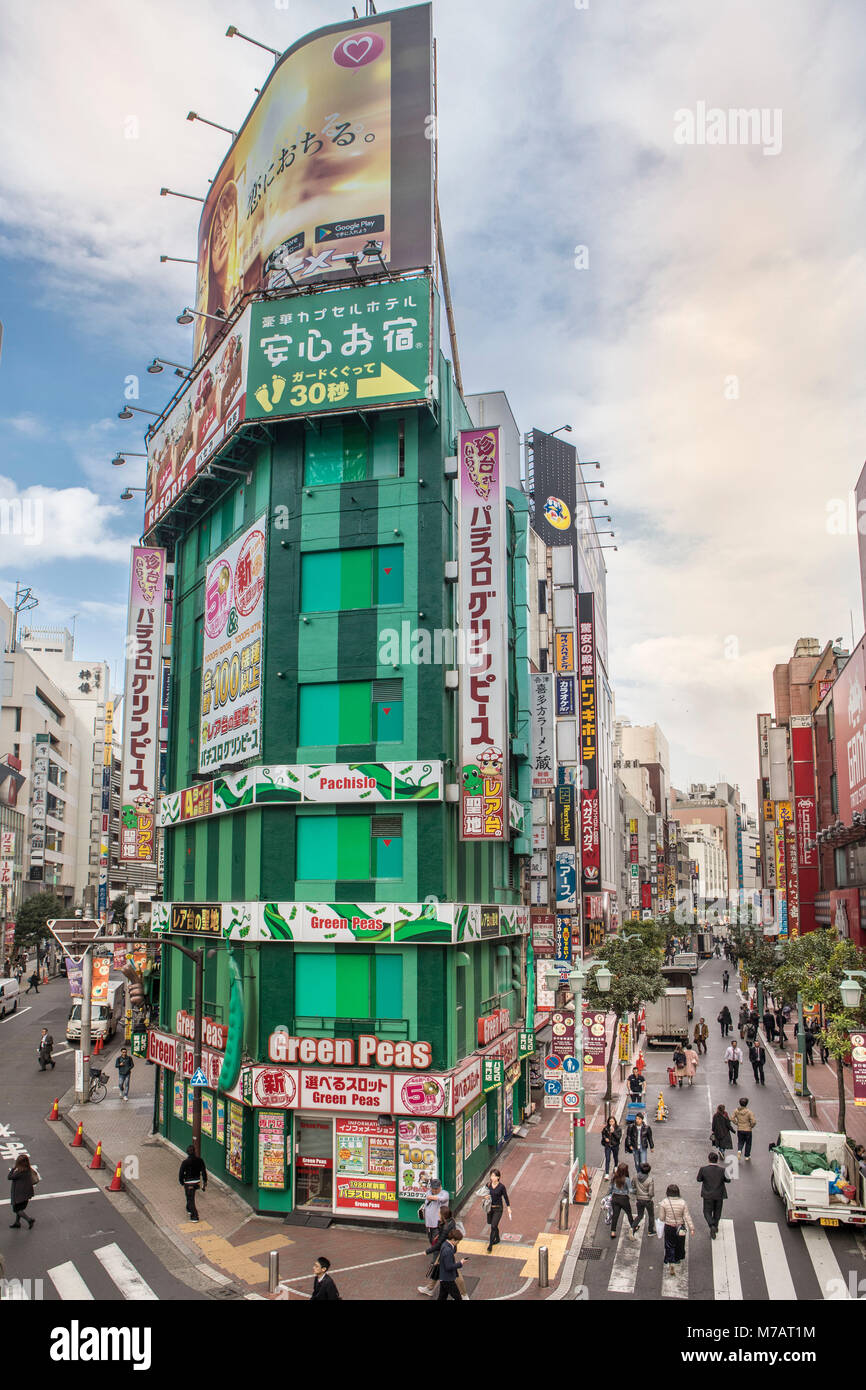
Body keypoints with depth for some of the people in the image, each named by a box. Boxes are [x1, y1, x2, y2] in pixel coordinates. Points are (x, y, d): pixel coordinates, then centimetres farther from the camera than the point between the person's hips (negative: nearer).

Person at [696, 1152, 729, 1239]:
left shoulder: (703, 1169, -19)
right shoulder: (722, 1170, -18)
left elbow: (698, 1179, -4)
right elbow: (727, 1180, -1)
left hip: (708, 1195, -2)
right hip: (719, 1195, 2)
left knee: (707, 1212, 10)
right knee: (717, 1211, 24)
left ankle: (712, 1226, -13)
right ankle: (715, 1226, 37)